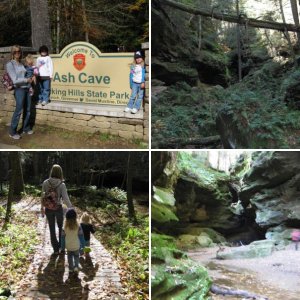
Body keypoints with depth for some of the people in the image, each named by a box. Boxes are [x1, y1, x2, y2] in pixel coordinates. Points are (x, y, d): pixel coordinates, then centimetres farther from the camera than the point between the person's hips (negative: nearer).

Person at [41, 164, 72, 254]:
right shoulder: (62, 185, -17)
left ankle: (56, 249, 23)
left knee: (52, 229, 15)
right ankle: (61, 245, 33)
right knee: (61, 227, 24)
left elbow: (43, 196, -2)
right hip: (58, 208, -1)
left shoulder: (45, 183, -9)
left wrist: (42, 208, 11)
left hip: (48, 209, 2)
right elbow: (65, 199, -18)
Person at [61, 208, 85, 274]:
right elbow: (81, 236, -9)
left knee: (70, 256, 20)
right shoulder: (78, 226, -16)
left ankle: (71, 268, 23)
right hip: (76, 245, -1)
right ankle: (76, 266, 3)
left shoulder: (65, 227, -13)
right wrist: (82, 244, 3)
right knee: (76, 256, 19)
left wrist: (62, 246, 6)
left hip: (68, 245, 1)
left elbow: (63, 237, -5)